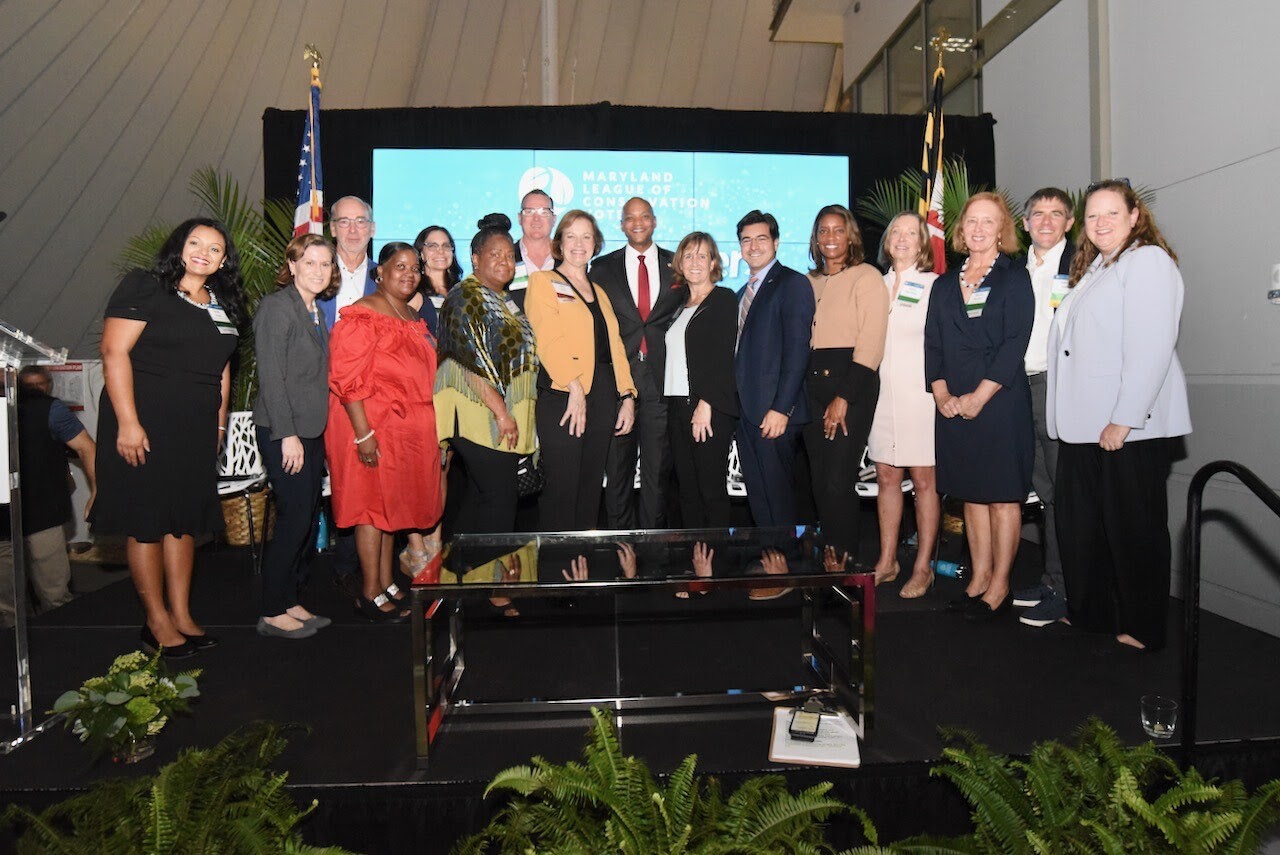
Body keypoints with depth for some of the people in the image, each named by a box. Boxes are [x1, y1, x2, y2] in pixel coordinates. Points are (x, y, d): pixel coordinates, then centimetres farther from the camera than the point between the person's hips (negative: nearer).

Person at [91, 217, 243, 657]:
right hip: (146, 426, -6)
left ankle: (181, 615, 22)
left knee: (185, 521, 12)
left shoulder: (222, 304, 13)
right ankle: (157, 621, 13)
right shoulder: (144, 288, -7)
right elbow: (114, 352, -14)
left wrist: (219, 423, 13)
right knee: (146, 522, 2)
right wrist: (128, 423, -19)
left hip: (197, 431, 7)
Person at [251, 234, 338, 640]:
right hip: (284, 433, -8)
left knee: (306, 519, 10)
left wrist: (314, 433, 10)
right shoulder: (277, 306, -9)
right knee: (294, 519, -5)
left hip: (312, 431, 8)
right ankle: (272, 613, 7)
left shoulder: (315, 311, 14)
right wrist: (287, 434, -18)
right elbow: (270, 375, -15)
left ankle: (290, 602, 22)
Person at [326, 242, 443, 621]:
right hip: (374, 426, -8)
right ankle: (370, 595, 8)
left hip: (406, 429, 8)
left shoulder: (412, 316, 15)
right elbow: (347, 379, -18)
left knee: (391, 504, 14)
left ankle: (387, 584, 24)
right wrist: (363, 433, -23)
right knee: (373, 504, -2)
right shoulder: (362, 316, -12)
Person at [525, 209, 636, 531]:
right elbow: (549, 339, -11)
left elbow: (615, 345, 17)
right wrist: (574, 388, -21)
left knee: (591, 487, 10)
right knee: (561, 488, -5)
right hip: (562, 396, -6)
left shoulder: (599, 292, 22)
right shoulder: (543, 282, 2)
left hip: (603, 396, 6)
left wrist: (627, 396, 6)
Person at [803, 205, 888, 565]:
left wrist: (843, 398, -14)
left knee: (838, 482, -9)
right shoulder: (810, 281, 16)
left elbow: (871, 345, -10)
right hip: (813, 384, 6)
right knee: (820, 483, 8)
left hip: (852, 383, -6)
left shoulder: (866, 277, -3)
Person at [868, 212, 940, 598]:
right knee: (886, 478, 9)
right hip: (883, 393, 5)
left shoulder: (934, 285, 0)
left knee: (924, 481, -1)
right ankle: (887, 561, 20)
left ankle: (922, 568, 9)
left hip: (921, 393, -5)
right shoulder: (878, 285, 13)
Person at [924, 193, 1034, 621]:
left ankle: (999, 585, 8)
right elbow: (932, 345, 10)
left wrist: (978, 398, -15)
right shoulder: (945, 285, 15)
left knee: (1002, 496, 0)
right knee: (971, 495, 10)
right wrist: (942, 395, -5)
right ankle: (979, 578, 18)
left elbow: (1015, 344, -9)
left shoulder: (1015, 278, 1)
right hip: (954, 405, 5)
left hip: (1001, 402, -4)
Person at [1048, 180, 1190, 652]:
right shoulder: (1092, 269, 22)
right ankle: (1088, 612, 25)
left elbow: (1151, 347, -18)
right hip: (1083, 425, 9)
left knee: (1133, 528, 2)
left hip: (1130, 426, -8)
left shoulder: (1148, 260, -7)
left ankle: (1141, 627, 15)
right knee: (1079, 523, 12)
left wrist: (1124, 419, -22)